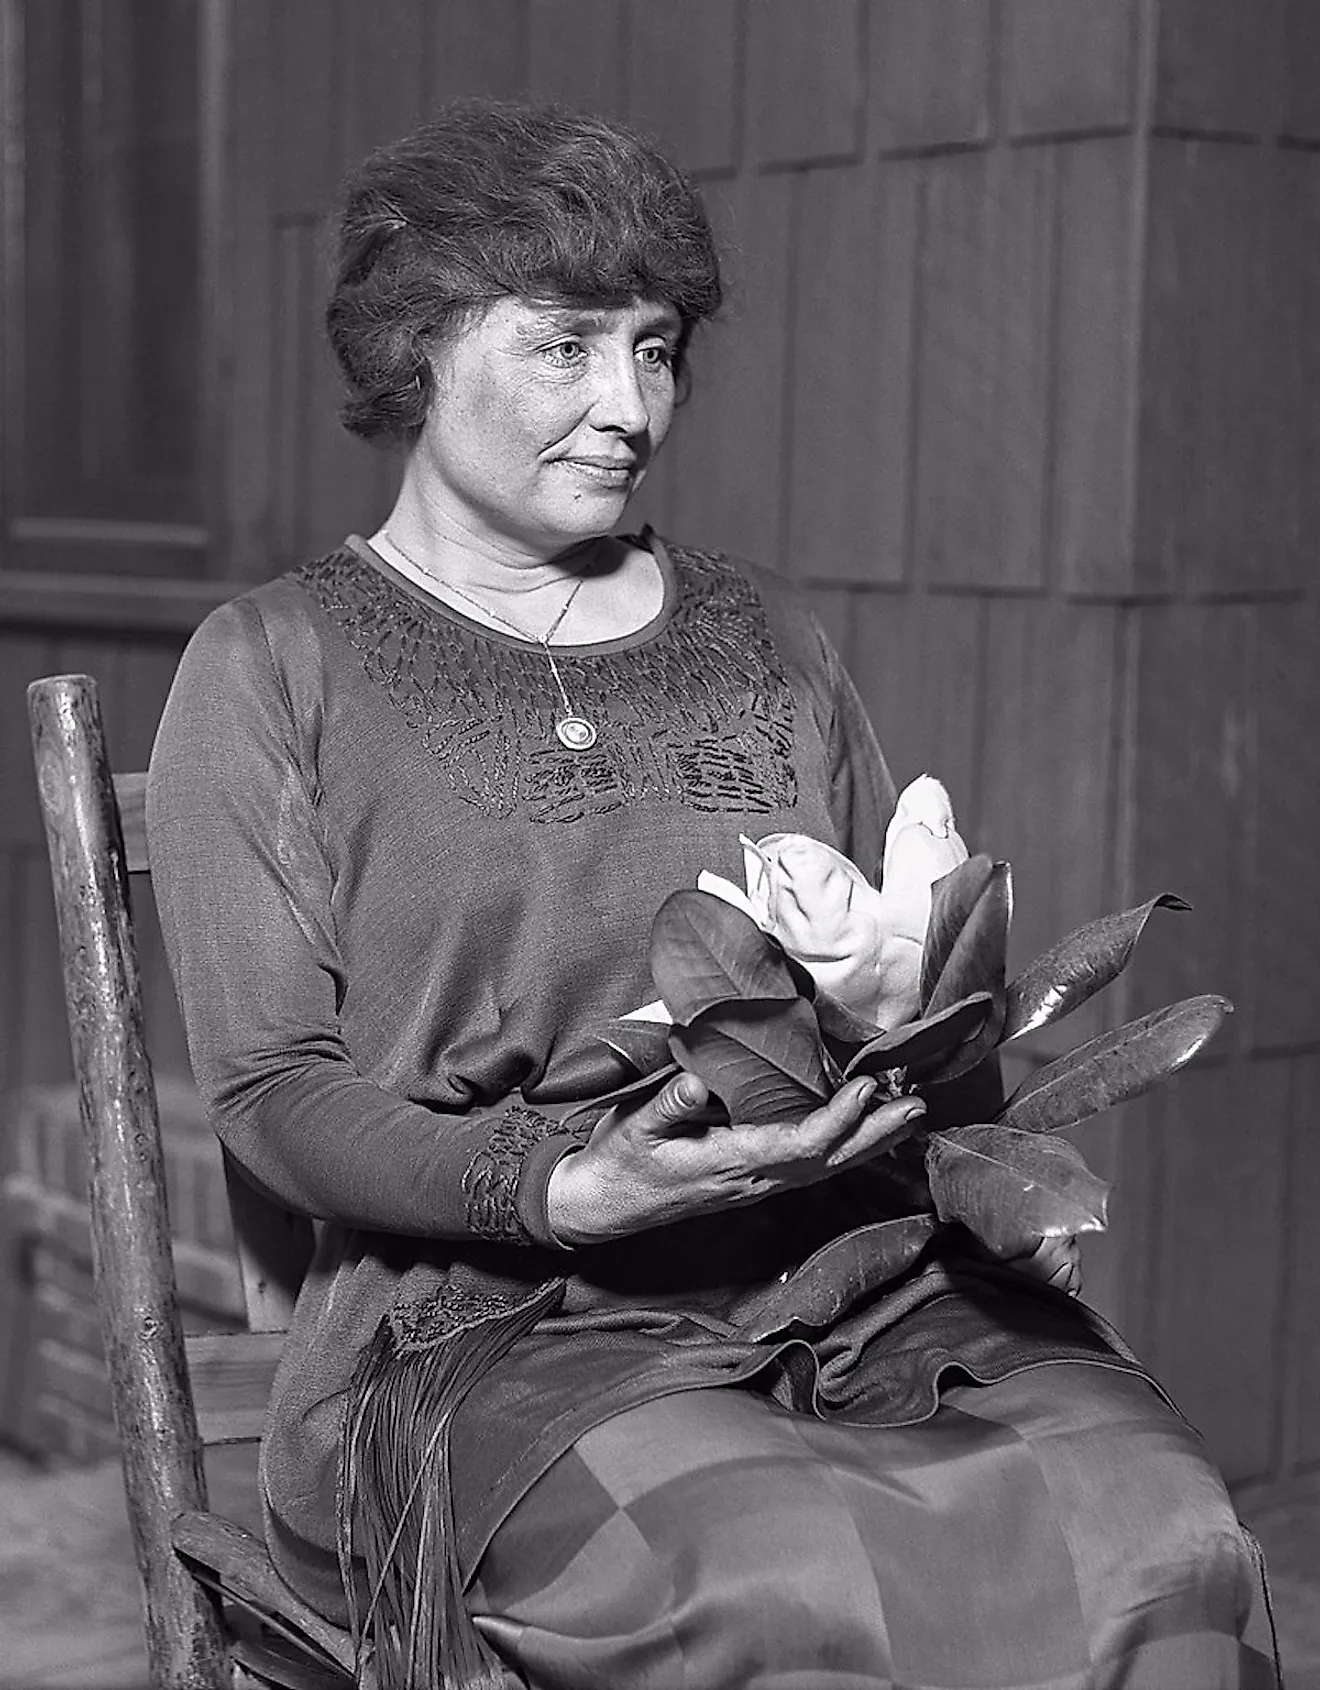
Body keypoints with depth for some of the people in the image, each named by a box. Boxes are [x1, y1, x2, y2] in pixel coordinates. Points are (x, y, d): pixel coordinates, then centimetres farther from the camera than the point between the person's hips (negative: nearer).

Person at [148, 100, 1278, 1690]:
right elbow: (271, 1093, -1)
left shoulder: (762, 638, 20)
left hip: (869, 1291, 5)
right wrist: (569, 1195, -18)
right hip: (506, 1327, -4)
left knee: (1163, 1539, -24)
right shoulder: (275, 668, 6)